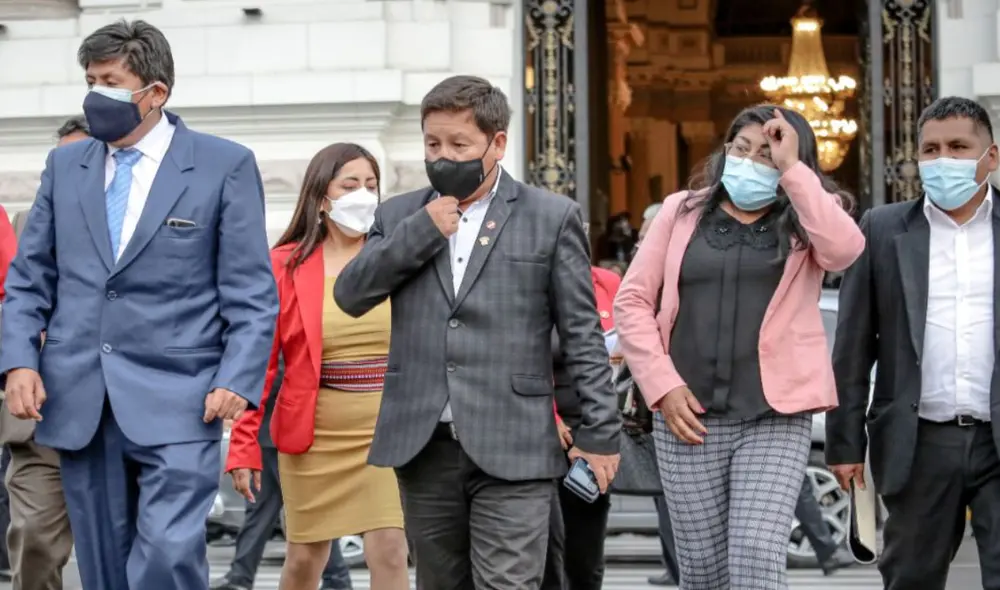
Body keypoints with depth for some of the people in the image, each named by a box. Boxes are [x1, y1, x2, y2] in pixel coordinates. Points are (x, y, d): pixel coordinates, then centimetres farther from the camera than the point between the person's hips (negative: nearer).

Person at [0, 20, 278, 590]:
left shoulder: (226, 166, 0)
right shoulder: (65, 165, 12)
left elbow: (252, 291, -2)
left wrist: (237, 378, -13)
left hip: (176, 403, -4)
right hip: (78, 406, 4)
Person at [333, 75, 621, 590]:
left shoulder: (551, 217, 3)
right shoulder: (399, 216, 13)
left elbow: (582, 334, 2)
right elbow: (350, 296, 3)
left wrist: (599, 431, -2)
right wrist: (420, 232, -5)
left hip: (511, 450, -4)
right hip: (422, 446, 4)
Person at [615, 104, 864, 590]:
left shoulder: (804, 223, 6)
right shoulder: (682, 211, 9)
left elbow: (845, 248, -18)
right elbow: (632, 302, 7)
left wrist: (792, 168, -12)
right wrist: (662, 385, -4)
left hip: (776, 419, -2)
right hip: (688, 414, 2)